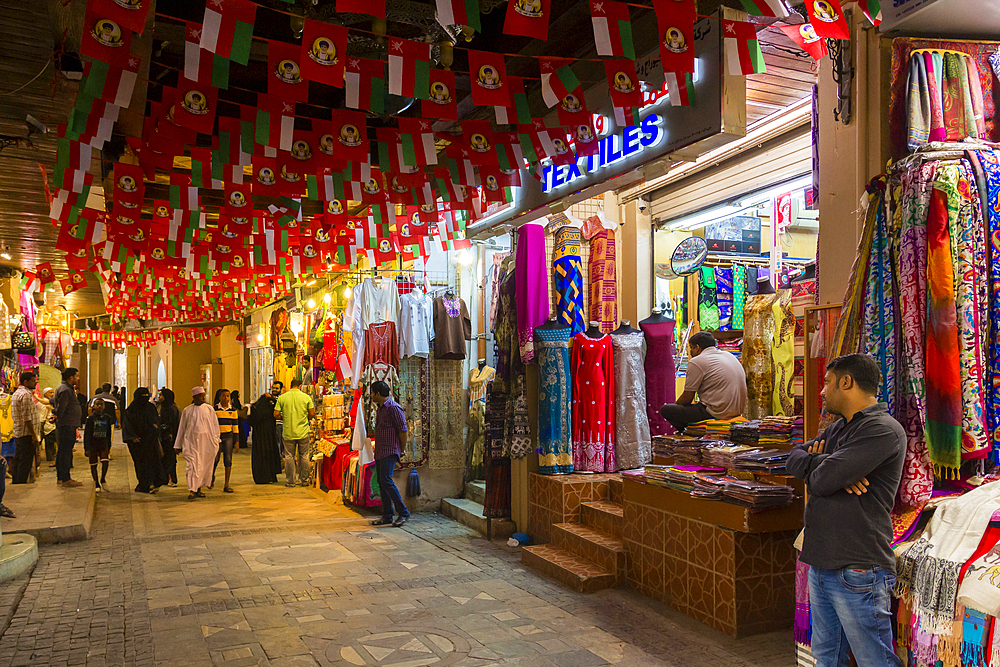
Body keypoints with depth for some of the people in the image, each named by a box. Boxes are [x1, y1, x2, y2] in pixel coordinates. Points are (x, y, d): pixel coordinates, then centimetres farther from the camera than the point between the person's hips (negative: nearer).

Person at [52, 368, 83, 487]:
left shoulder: (69, 389, 18)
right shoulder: (65, 390, -15)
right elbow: (61, 408, -19)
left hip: (68, 426, 11)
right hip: (67, 426, -11)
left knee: (62, 451, 15)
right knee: (65, 452, -9)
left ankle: (60, 477, 24)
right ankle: (65, 479, -8)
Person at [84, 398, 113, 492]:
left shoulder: (107, 418, 5)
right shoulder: (91, 418, -5)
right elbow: (86, 433, -5)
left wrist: (109, 446, 14)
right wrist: (86, 448, -9)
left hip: (103, 443, 2)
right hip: (92, 444, -2)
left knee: (105, 461, -16)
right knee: (93, 464, 3)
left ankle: (103, 479, 7)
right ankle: (97, 484, 15)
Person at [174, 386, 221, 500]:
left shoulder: (209, 409, 5)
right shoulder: (187, 410, 5)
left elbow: (215, 426, 10)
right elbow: (181, 428, 11)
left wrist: (216, 441, 5)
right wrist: (178, 445, 12)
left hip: (207, 442, 1)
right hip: (192, 441, -1)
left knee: (205, 466, 5)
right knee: (193, 464, -12)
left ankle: (199, 488, 19)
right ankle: (192, 490, -14)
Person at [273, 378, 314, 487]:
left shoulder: (282, 397, -1)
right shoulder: (306, 397, -2)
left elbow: (276, 414, -3)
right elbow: (312, 414, -2)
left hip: (288, 432, 0)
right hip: (303, 432, 0)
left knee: (289, 457, 8)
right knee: (304, 456, 10)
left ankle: (290, 481, 11)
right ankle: (304, 480, 15)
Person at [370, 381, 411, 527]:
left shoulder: (394, 408, -13)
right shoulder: (380, 408, 17)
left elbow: (403, 431, -13)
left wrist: (402, 451, -7)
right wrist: (376, 451, 19)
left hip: (390, 452, -10)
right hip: (380, 452, 10)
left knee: (386, 481, -17)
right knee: (382, 483, 8)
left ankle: (403, 512, -9)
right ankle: (387, 516, 13)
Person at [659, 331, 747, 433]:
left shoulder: (696, 362, -9)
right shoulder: (730, 356, 16)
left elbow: (687, 397, -9)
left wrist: (675, 406, 14)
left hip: (717, 412, -9)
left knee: (665, 409, -4)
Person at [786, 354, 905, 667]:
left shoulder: (883, 430, -14)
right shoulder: (838, 427, 16)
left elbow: (822, 481, -22)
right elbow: (793, 457, 12)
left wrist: (816, 466, 2)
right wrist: (826, 464, -8)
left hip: (857, 571, -8)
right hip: (821, 564, 9)